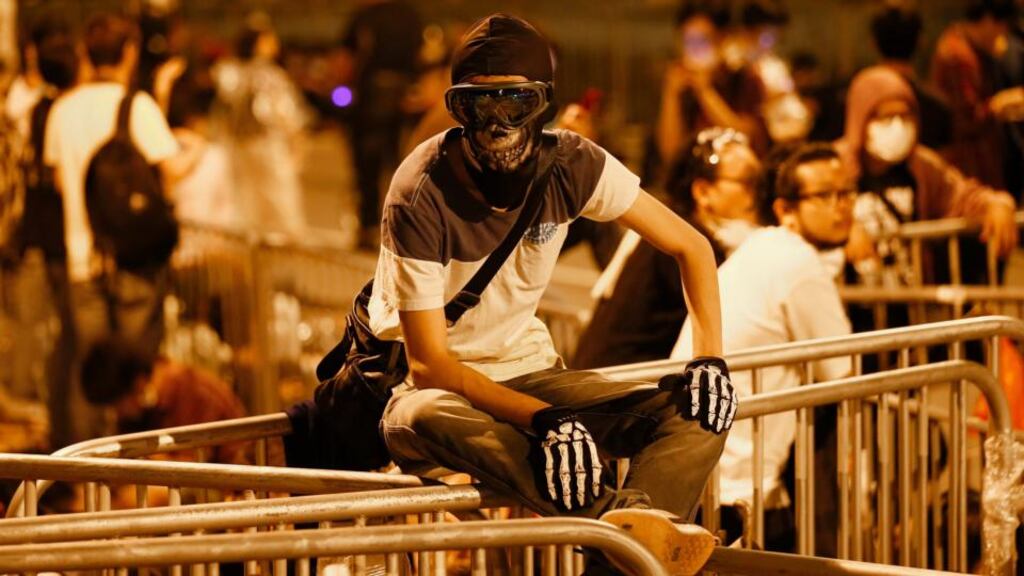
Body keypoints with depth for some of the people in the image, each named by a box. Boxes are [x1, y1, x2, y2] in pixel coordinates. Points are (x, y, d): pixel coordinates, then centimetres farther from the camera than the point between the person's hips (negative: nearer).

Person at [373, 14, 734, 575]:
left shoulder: (572, 165, -9)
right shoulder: (421, 195, -21)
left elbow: (691, 247, 1)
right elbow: (428, 361, -22)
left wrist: (709, 358, -16)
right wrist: (541, 417, -35)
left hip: (528, 371, 5)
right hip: (437, 383, -5)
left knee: (697, 414, -17)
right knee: (428, 420, -42)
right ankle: (623, 518, -56)